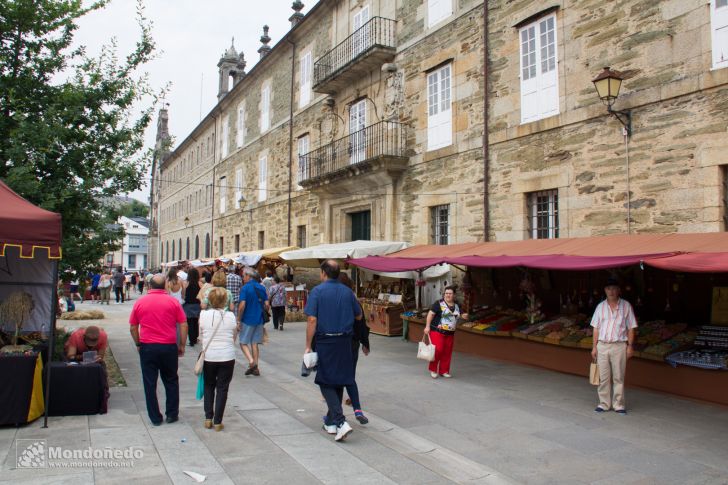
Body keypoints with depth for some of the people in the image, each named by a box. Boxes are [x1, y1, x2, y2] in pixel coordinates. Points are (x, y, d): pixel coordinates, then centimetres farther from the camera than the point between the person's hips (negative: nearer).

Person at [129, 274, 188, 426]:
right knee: (171, 381, 16)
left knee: (150, 383, 9)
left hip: (147, 347, 0)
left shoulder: (139, 302, 0)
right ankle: (172, 414, 20)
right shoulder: (173, 302, -3)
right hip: (169, 347, 0)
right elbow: (183, 325, -3)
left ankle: (155, 418, 14)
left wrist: (138, 345, 17)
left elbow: (133, 328, 5)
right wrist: (182, 346, 6)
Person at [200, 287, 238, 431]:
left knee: (208, 386, 20)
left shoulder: (203, 314, -7)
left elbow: (201, 335, 3)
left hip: (208, 356, 1)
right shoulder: (230, 316, -7)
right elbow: (234, 337, 3)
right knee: (222, 388, 9)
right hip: (227, 357, -1)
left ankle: (208, 419, 19)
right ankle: (217, 422, 11)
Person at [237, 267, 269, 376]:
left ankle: (251, 361, -14)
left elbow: (242, 306, -18)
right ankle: (255, 368, 14)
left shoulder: (245, 288, -11)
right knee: (255, 343, 13)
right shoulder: (262, 288, 6)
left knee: (243, 342, 6)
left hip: (247, 320, -5)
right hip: (259, 320, 5)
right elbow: (267, 305, 4)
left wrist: (238, 320, -11)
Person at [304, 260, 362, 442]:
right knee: (339, 382, 15)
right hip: (344, 342, 4)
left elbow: (312, 320, -14)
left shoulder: (317, 291, -8)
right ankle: (331, 422, 27)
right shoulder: (348, 292, 5)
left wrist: (308, 346, -8)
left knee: (326, 383, 4)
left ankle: (340, 422, -11)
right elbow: (359, 316, 13)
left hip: (324, 342, -4)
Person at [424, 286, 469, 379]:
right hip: (437, 331, -6)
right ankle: (433, 369, 5)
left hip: (450, 333, 6)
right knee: (438, 350, -13)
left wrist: (463, 316, -1)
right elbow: (430, 314, -9)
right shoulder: (439, 303, -7)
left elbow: (458, 316, 23)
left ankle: (444, 371, 20)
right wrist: (427, 326, -15)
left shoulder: (457, 306, 11)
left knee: (447, 353, 6)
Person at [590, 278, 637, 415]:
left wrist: (630, 346, -4)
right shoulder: (600, 306, 8)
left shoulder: (626, 306, 2)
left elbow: (631, 328, 3)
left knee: (618, 377, 2)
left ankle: (618, 405, 11)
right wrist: (594, 347, 6)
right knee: (603, 377, 6)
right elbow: (596, 328, 10)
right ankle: (604, 404, 14)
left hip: (619, 346, -2)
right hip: (602, 345, 2)